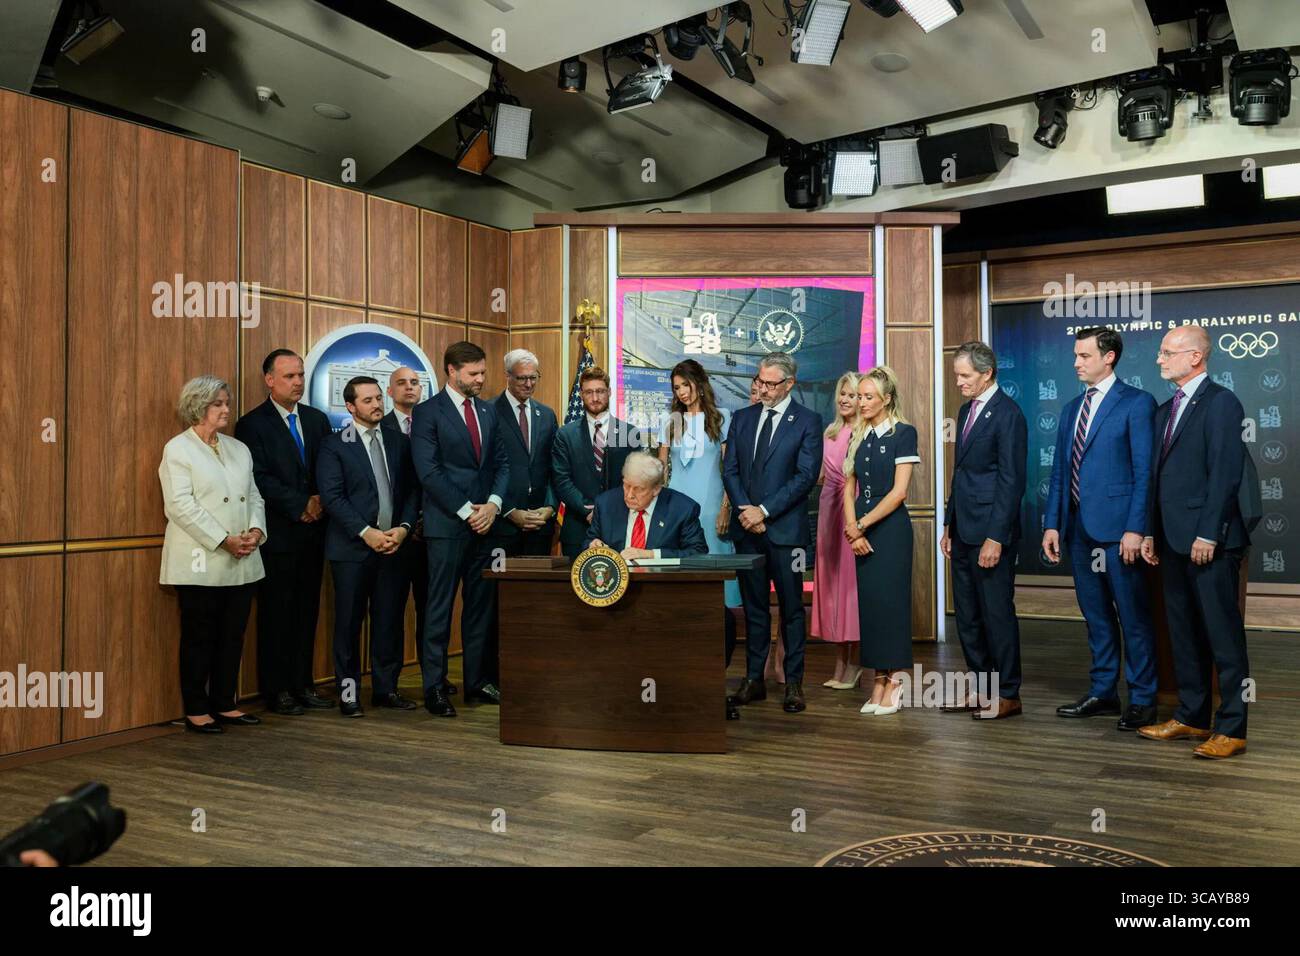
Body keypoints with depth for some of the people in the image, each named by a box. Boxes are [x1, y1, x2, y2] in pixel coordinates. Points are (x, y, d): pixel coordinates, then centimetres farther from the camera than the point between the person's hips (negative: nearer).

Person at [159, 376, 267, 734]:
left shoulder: (239, 448, 16)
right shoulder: (178, 449, -3)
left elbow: (255, 496, 15)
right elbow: (180, 505, -13)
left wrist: (255, 530, -5)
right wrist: (224, 540, -18)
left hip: (241, 563, 6)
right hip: (200, 563, -6)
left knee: (233, 637, 9)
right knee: (199, 638, 2)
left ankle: (224, 704, 20)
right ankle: (196, 710, 12)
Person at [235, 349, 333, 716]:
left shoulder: (317, 420, 13)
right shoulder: (252, 424, -3)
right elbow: (260, 479, -11)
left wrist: (321, 503, -8)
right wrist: (300, 506, -14)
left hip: (313, 531, 5)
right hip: (278, 534, -5)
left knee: (307, 610, 9)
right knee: (276, 613, 2)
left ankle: (303, 684, 17)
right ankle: (276, 690, 10)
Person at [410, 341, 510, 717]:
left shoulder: (488, 411, 14)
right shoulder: (428, 412, -4)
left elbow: (501, 463, 13)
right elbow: (429, 471, -11)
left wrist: (493, 503, -4)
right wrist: (466, 511, -13)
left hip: (484, 521, 6)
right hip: (447, 524, -6)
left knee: (482, 604, 9)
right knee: (440, 608, -1)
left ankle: (478, 681, 18)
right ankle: (434, 687, 7)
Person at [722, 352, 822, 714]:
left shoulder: (808, 421, -2)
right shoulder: (742, 418, 12)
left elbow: (806, 476, -10)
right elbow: (730, 470, 8)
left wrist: (764, 511, -14)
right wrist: (745, 511, -7)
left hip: (785, 529, -4)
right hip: (747, 527, 4)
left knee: (791, 607, 2)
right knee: (754, 606, 10)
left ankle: (794, 682, 10)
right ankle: (753, 679, 16)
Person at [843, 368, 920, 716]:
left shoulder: (903, 433, -6)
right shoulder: (859, 436, 12)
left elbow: (898, 491, -12)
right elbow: (849, 488, 10)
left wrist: (862, 524, -12)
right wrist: (852, 527, -5)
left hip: (891, 527, -6)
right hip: (861, 530, 6)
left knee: (890, 599, -5)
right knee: (868, 600, 5)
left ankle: (896, 681, 4)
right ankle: (878, 681, 11)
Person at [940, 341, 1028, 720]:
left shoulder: (1007, 414, -12)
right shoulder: (967, 410, 15)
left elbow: (1011, 481, -16)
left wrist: (995, 537, -19)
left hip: (990, 533, -9)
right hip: (963, 532, 9)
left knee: (997, 613, 0)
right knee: (967, 616, 13)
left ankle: (1008, 694, 12)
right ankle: (982, 688, 23)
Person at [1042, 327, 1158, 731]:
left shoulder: (1137, 403, -5)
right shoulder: (1072, 408, 16)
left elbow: (1144, 471, -10)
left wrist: (1135, 528, -16)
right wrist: (1052, 523, 10)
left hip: (1117, 527, -7)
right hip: (1079, 527, 7)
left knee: (1133, 616, 1)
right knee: (1095, 614, 14)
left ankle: (1142, 699, 11)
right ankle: (1102, 692, 23)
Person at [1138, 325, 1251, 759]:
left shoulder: (1221, 403, -8)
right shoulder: (1165, 410, 17)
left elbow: (1226, 473, -15)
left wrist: (1208, 533, -19)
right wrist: (1150, 532, 14)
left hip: (1210, 542, -8)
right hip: (1173, 540, 9)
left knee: (1223, 636, -2)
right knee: (1184, 634, 13)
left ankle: (1231, 728, 5)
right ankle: (1192, 717, 22)